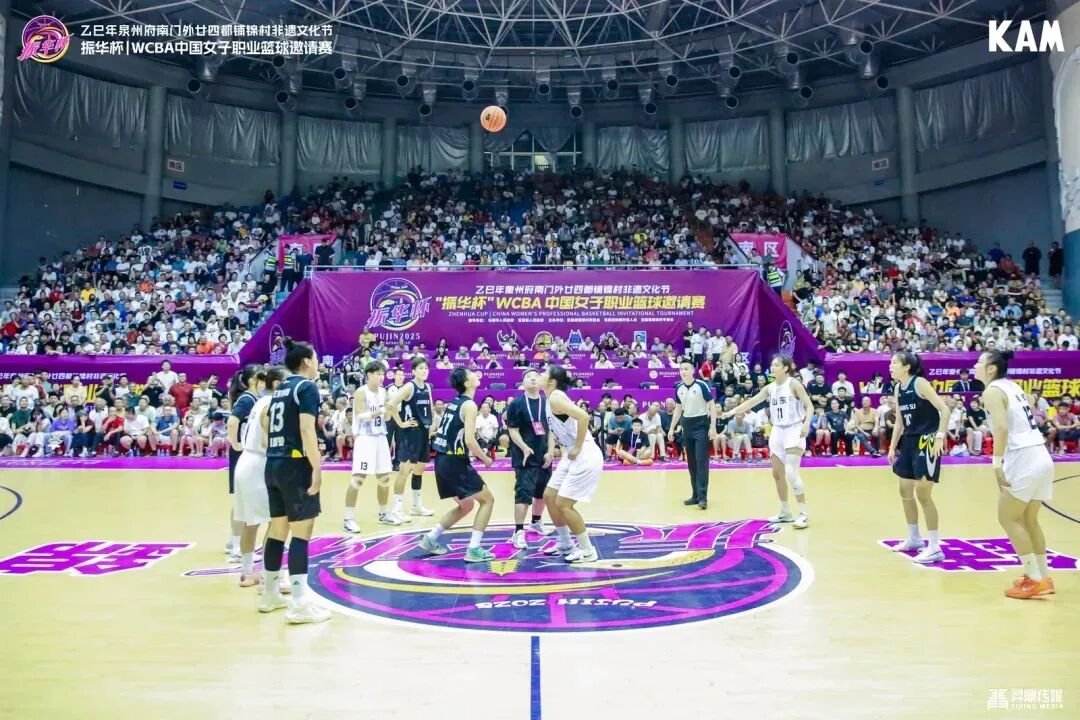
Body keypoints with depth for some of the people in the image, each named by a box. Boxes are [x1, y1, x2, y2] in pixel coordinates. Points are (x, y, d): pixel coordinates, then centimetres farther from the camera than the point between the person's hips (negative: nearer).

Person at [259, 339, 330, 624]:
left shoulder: (280, 388, 17)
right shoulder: (307, 386, -9)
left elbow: (266, 423, 27)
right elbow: (307, 430, -18)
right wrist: (317, 467, -18)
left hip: (273, 464, 9)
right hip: (295, 464, -9)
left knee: (278, 529, 16)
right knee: (301, 532, -7)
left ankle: (270, 594, 25)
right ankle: (299, 603, -7)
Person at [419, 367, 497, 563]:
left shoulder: (453, 402, 13)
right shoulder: (469, 405, -13)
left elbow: (442, 431, 19)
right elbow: (469, 441, -22)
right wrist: (485, 458, -6)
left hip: (442, 460, 9)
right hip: (455, 461, -9)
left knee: (466, 505, 22)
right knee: (487, 499, 2)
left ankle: (430, 539, 23)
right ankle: (474, 549, -2)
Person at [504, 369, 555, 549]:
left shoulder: (547, 403, 4)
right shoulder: (516, 403, -7)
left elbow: (551, 430, 5)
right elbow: (513, 431, -10)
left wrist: (551, 451, -5)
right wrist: (524, 448, -23)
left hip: (544, 456, 5)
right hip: (525, 457, -5)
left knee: (542, 491, 17)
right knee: (523, 493, -11)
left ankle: (535, 523, 38)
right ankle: (518, 533, -7)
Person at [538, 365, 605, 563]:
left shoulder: (555, 398, -16)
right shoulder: (553, 398, 12)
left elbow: (583, 416, -30)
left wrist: (577, 448, -22)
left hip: (585, 457, -10)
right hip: (573, 456, 10)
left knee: (563, 504, -5)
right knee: (549, 497, 14)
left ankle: (587, 550, 9)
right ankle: (565, 545, 27)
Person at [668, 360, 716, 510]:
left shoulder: (701, 385, -11)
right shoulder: (679, 387, 5)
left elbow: (712, 405, -10)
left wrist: (713, 426, -17)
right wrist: (672, 428, 13)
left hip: (701, 425, -6)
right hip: (687, 425, 6)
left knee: (701, 461, -10)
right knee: (691, 462, 9)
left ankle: (703, 497, -9)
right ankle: (695, 495, 16)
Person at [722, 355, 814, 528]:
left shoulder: (793, 384, -8)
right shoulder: (770, 388, 9)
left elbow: (809, 406, -12)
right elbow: (751, 402, 11)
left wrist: (806, 423, -27)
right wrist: (733, 411, 3)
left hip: (794, 430, -7)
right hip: (777, 431, 7)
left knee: (791, 473, -17)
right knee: (777, 474, 9)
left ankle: (804, 514, -8)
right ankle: (785, 512, 22)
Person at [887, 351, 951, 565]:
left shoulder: (920, 383, -15)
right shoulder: (898, 389, 9)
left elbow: (944, 410, -19)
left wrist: (940, 437, -25)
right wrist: (892, 446, 15)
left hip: (927, 441, -9)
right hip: (909, 441, 9)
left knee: (923, 493, -8)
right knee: (905, 491, 14)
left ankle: (935, 548, 2)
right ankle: (914, 539, 30)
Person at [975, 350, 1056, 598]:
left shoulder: (992, 391, -8)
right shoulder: (1013, 386, 18)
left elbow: (1002, 428, -22)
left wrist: (997, 464, -22)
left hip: (1024, 459, -9)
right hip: (1041, 457, 9)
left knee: (1008, 518, 3)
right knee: (1028, 520, 19)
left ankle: (1035, 579, 5)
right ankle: (1043, 578, 25)